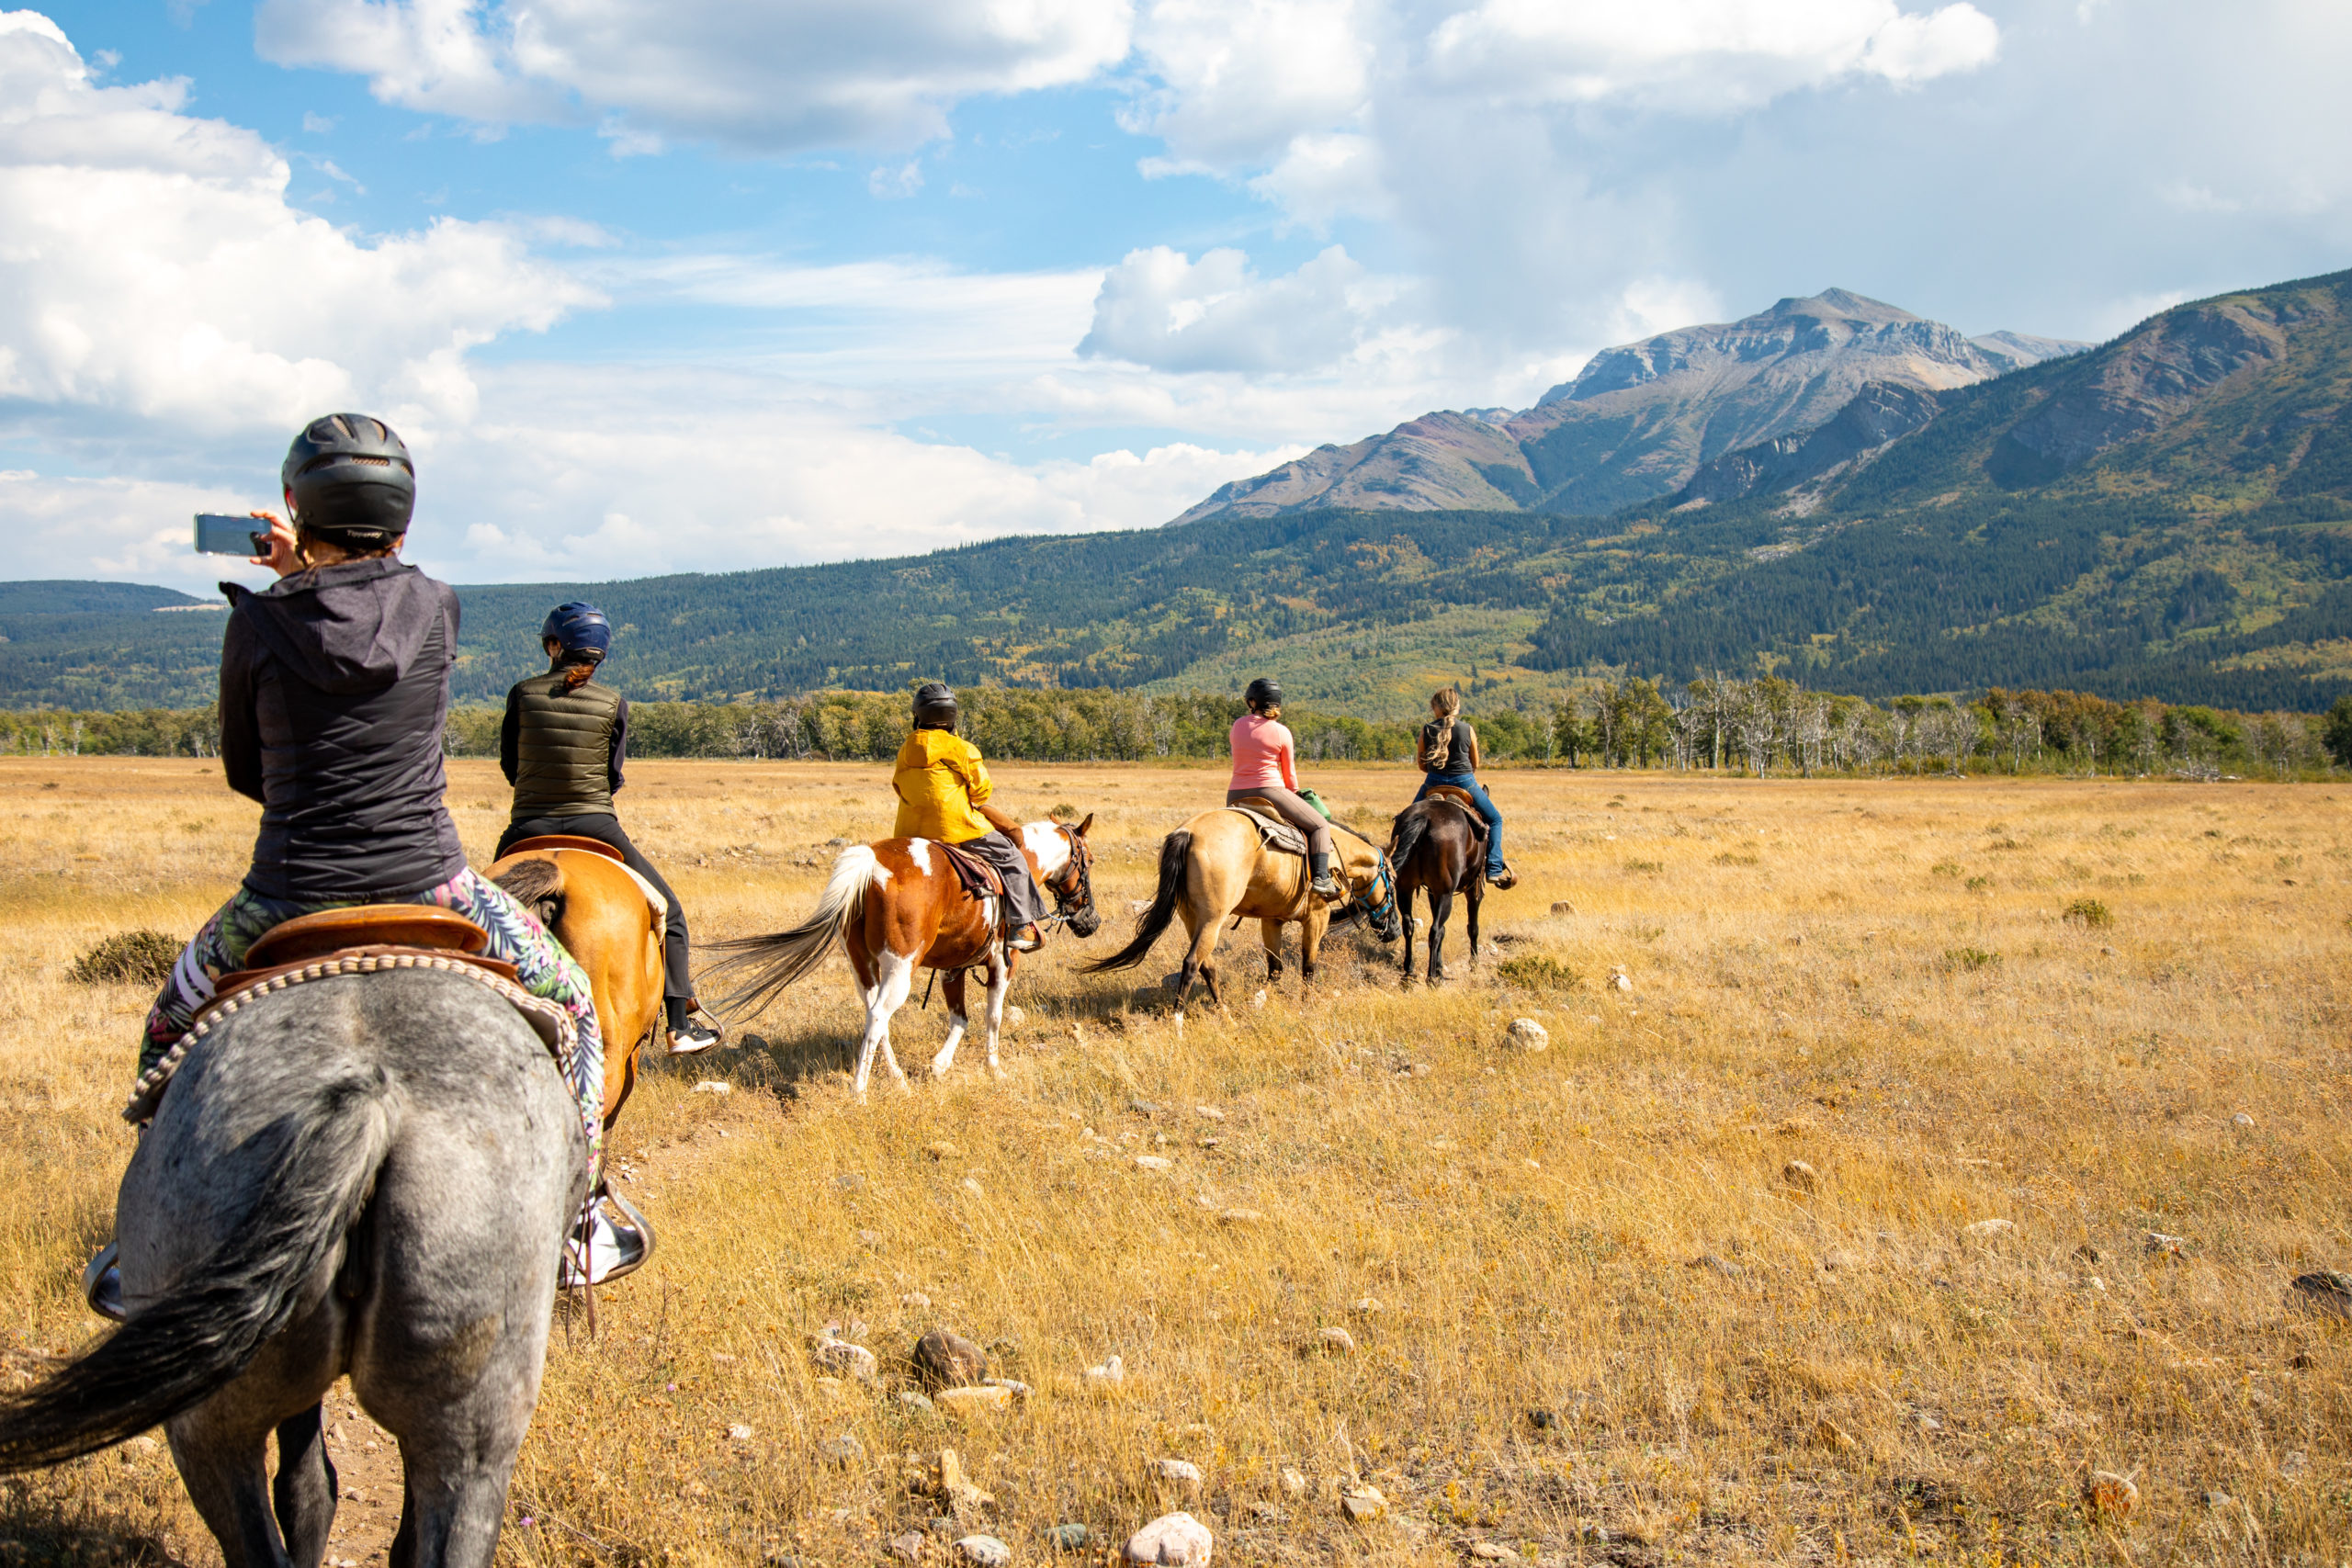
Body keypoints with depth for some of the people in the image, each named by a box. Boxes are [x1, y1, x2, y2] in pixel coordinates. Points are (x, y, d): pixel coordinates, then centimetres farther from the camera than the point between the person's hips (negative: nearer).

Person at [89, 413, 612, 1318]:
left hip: (290, 901, 0)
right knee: (570, 1002, 25)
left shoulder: (259, 625, -5)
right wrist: (304, 571, 17)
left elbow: (244, 772, 8)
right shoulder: (435, 607, -3)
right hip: (429, 887, 0)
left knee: (172, 1030, 28)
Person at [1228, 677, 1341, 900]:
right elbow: (1289, 774, 3)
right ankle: (1321, 879, -7)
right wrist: (1294, 796, 23)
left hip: (1235, 797, 4)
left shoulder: (1238, 726, 5)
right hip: (1269, 791, -4)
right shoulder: (1281, 733, -5)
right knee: (1320, 825, 8)